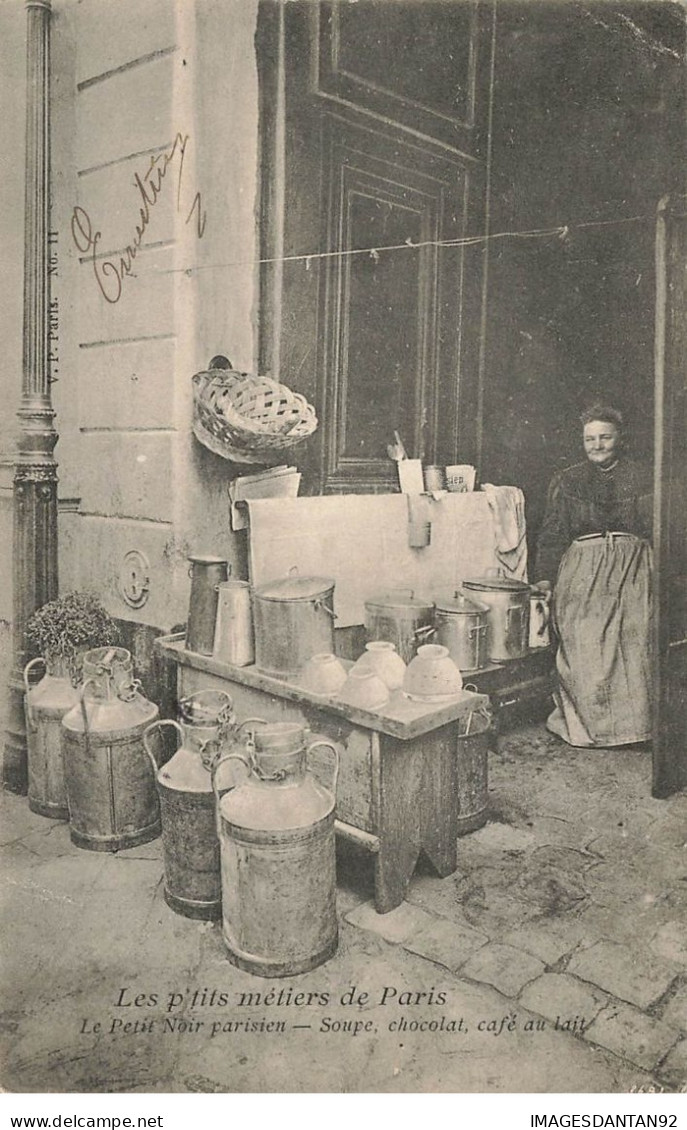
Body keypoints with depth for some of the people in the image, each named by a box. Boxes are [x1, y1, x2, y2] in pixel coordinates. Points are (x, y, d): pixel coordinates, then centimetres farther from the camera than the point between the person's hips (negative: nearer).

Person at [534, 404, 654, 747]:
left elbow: (658, 532, 7)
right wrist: (544, 578, 1)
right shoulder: (566, 481, 13)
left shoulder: (642, 478, 11)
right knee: (582, 649, -6)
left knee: (634, 645, -8)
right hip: (581, 571, 0)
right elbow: (551, 535, 9)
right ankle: (582, 723, 5)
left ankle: (631, 725, 2)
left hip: (633, 569, 0)